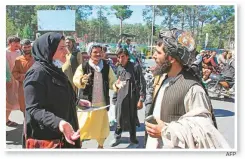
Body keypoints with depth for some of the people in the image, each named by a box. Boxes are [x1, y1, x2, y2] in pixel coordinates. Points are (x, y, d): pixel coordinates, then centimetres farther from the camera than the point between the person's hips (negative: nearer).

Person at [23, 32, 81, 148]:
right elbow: (33, 109, -26)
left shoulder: (54, 70, 9)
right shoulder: (37, 72, -20)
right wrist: (58, 122, -40)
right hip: (46, 139, -9)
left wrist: (77, 101, 29)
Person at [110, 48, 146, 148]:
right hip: (120, 98, 5)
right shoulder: (119, 69, 7)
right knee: (119, 118, 14)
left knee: (132, 120, 7)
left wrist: (141, 99, -14)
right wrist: (115, 98, 14)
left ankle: (134, 141, 24)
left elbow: (142, 84, -11)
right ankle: (117, 137, 34)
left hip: (132, 98, -5)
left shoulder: (135, 67, -10)